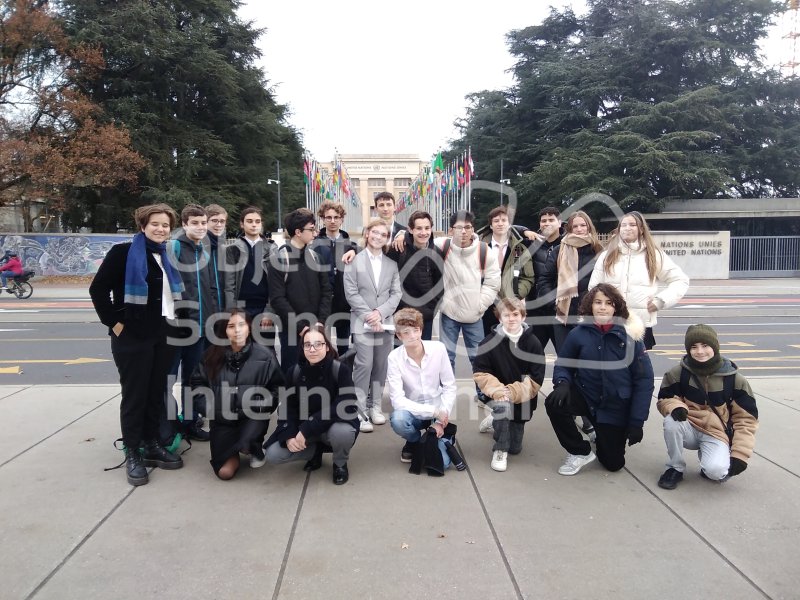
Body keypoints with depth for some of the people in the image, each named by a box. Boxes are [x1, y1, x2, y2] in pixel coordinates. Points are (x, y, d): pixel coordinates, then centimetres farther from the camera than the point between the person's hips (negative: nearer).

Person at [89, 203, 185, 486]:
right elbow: (98, 288, -11)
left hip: (163, 336, 6)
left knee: (157, 393, 11)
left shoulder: (167, 256, 11)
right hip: (133, 336, -6)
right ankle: (133, 454, 11)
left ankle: (152, 445, 23)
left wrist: (172, 323, 9)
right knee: (135, 394, 1)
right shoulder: (123, 252, -8)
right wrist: (114, 322, -13)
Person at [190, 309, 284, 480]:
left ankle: (255, 450, 9)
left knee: (245, 444, -31)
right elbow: (198, 381, 8)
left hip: (252, 417, -2)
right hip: (222, 418, 2)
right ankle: (233, 452, 31)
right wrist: (209, 403, -4)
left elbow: (277, 386, -3)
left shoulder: (264, 354, -12)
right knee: (225, 472, -5)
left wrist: (262, 407, -14)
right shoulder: (213, 354, -6)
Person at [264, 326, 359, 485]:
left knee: (341, 431, -38)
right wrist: (289, 436, -22)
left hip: (334, 425, -3)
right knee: (273, 454, -16)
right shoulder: (295, 372, -8)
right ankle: (315, 451, 12)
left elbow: (343, 407, -28)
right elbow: (288, 408, -4)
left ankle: (340, 464, -2)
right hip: (304, 430, 3)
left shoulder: (341, 369, -20)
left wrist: (307, 430, -31)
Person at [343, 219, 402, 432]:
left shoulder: (392, 264, 12)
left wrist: (380, 312, -10)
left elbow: (396, 293, 5)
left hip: (385, 322, 4)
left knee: (381, 366, 7)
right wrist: (369, 316, -12)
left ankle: (375, 407, 19)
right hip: (362, 322, -3)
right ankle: (360, 411, -3)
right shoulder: (354, 261, 2)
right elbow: (351, 293, -5)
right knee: (364, 365, -10)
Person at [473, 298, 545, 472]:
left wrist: (513, 392, -26)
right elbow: (480, 373, -11)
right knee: (502, 405, -38)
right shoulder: (489, 341, -14)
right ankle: (500, 450, -17)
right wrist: (498, 390, -27)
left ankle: (496, 422, 40)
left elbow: (536, 379, -14)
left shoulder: (533, 342, -13)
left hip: (522, 396, 2)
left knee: (515, 448, 9)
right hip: (497, 393, -2)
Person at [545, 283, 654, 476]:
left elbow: (644, 380, -13)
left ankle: (603, 434, 43)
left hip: (615, 407, 0)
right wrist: (562, 383, -25)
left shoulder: (629, 336, -17)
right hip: (585, 396, 1)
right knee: (555, 403, -30)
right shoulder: (578, 334, -14)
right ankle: (581, 452, -5)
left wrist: (636, 422, -13)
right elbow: (563, 364, -2)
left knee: (613, 464, 8)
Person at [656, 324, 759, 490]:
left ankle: (709, 457, 11)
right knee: (671, 421, -33)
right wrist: (675, 407, -26)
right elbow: (664, 399, 0)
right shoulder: (678, 372, -8)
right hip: (689, 428, 1)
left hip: (716, 434, -1)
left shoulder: (734, 379, -8)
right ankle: (675, 468, -8)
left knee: (716, 471, -29)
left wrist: (740, 455, -11)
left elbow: (746, 418, -4)